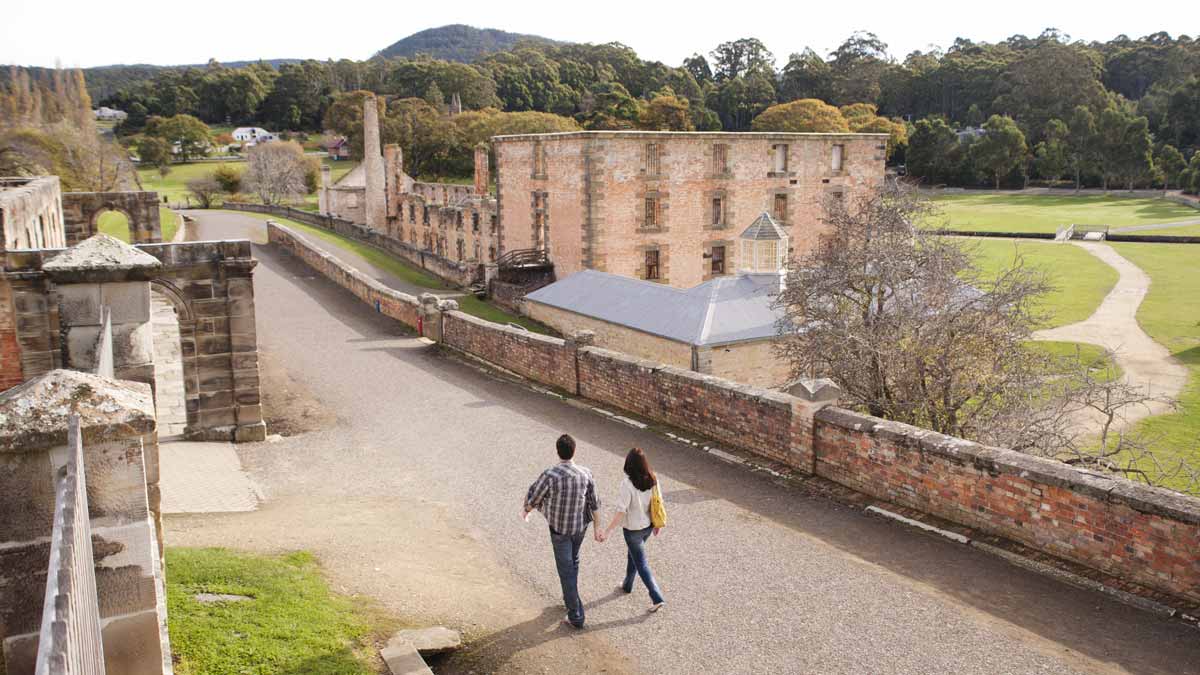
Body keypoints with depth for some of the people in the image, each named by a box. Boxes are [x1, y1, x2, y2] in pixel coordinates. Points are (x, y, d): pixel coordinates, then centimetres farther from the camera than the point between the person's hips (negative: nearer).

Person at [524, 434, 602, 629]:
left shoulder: (550, 475, -27)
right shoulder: (585, 473, -14)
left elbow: (534, 497, -12)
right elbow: (594, 503, -6)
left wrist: (527, 510, 11)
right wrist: (597, 528, 5)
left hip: (559, 528, -4)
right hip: (580, 525, 4)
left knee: (566, 570, 7)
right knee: (573, 561, 28)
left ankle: (576, 616, 12)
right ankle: (570, 597, 44)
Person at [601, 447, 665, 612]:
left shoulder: (628, 484, -27)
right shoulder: (653, 479, -10)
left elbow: (621, 511, -25)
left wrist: (608, 529, -17)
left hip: (633, 529, -6)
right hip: (648, 526, 6)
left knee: (641, 563, 7)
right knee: (633, 554, 28)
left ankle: (657, 598, 6)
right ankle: (627, 585, 46)